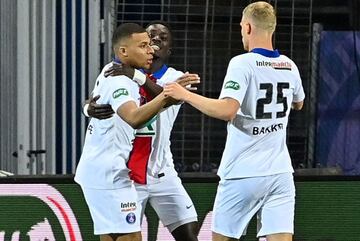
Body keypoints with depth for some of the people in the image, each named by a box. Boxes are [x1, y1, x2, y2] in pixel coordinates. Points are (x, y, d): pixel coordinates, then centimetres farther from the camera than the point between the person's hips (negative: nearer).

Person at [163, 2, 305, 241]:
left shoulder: (243, 63, -12)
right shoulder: (289, 66, 7)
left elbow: (226, 111, -24)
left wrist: (185, 95, -15)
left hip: (243, 174, -4)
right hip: (280, 172, 5)